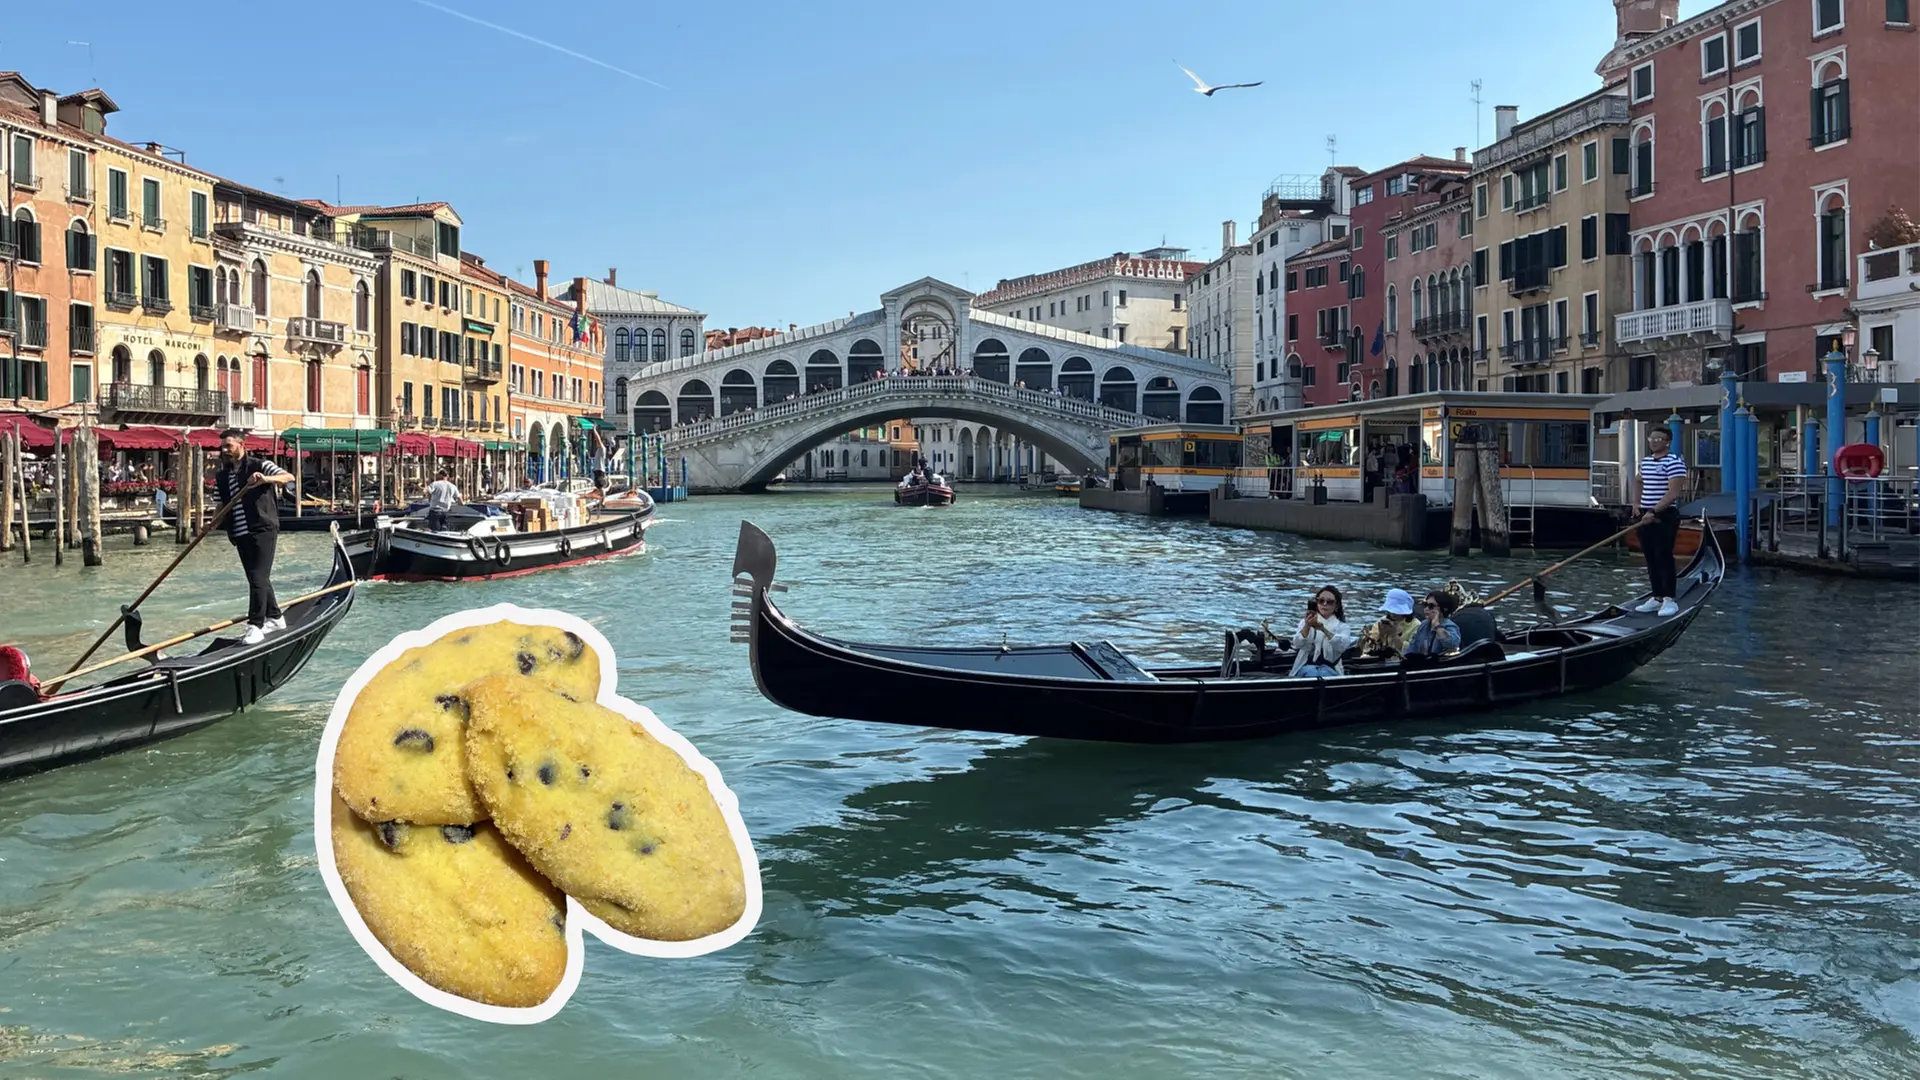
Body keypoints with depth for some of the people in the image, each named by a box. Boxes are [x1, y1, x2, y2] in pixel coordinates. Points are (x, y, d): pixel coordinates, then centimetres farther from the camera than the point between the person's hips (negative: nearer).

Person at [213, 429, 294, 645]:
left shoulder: (259, 466, -5)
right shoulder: (221, 477, 14)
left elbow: (289, 477, -18)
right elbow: (221, 506, 20)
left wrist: (265, 479, -35)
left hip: (262, 530, -7)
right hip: (240, 534, 7)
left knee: (258, 578, -13)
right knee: (258, 579, 16)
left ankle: (255, 626, -11)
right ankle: (275, 618, 29)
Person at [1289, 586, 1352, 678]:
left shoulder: (1341, 626, 10)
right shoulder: (1306, 622, 12)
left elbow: (1342, 646, -14)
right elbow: (1297, 644, -9)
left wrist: (1323, 629, -30)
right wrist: (1307, 626, -29)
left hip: (1329, 668, 0)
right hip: (1307, 666, 0)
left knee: (1324, 674, -35)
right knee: (1312, 673, -35)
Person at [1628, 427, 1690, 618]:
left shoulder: (1674, 462, -12)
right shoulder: (1645, 461, 14)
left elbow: (1674, 493, -20)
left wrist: (1654, 512, -25)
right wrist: (1636, 502, 18)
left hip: (1665, 516, -8)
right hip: (1646, 516, 8)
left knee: (1663, 556, -8)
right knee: (1650, 557, 9)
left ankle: (1669, 600, -3)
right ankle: (1657, 597, 16)